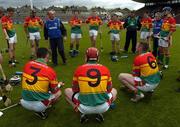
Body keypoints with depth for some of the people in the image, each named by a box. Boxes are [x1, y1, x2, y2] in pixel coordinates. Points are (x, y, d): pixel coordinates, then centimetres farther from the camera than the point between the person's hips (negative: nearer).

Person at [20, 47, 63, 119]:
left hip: (24, 103, 5)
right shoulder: (50, 71, -14)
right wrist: (58, 84, 21)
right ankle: (41, 111, 4)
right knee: (58, 92, 18)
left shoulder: (27, 65, -2)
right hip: (39, 105, -5)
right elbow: (54, 91, -1)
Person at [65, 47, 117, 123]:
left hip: (84, 108, 0)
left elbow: (75, 90, 5)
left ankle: (83, 113, 11)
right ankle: (99, 113, 13)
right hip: (102, 108, 1)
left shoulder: (79, 69, -7)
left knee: (67, 91, 23)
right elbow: (109, 90, 8)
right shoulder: (105, 69, -4)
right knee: (114, 91, 29)